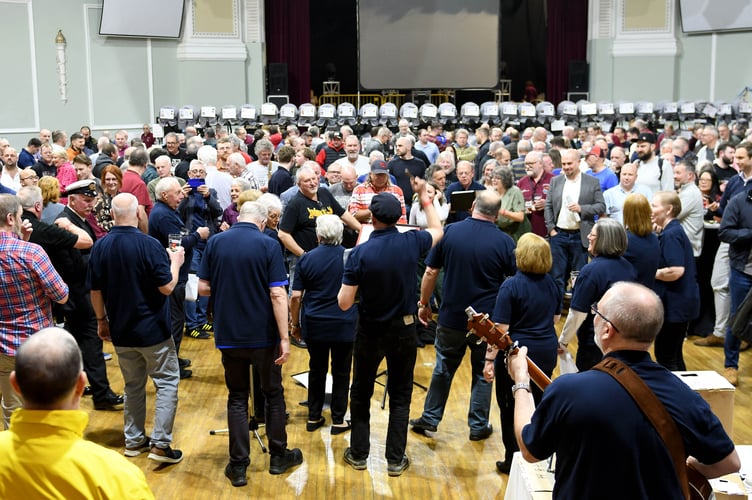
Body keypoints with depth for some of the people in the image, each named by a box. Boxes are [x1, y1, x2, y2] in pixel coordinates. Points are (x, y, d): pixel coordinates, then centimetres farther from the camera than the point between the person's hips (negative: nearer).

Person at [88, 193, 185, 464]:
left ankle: (134, 441, 26)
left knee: (133, 385, 18)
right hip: (152, 330, -5)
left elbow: (95, 290, 3)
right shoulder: (149, 245, -18)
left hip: (121, 330, 5)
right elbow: (167, 287, -16)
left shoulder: (100, 246, -3)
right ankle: (160, 444, 1)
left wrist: (102, 320, 15)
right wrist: (176, 262, 1)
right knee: (167, 382, 6)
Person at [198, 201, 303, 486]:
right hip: (263, 335, -2)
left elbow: (203, 288, 0)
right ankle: (278, 456, 27)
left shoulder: (215, 243, -2)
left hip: (228, 335, 2)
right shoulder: (268, 245, -11)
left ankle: (238, 466, 12)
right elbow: (277, 294, -16)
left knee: (237, 398, 12)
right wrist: (284, 338, -13)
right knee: (273, 394, 16)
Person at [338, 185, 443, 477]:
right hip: (403, 331, 1)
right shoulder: (412, 243, -13)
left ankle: (359, 454, 24)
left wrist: (347, 283, 3)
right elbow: (438, 230, 12)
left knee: (361, 393, 17)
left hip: (370, 332, -1)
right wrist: (424, 196, 20)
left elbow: (344, 303, -18)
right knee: (400, 395, 12)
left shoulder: (361, 253, -20)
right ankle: (395, 459, 14)